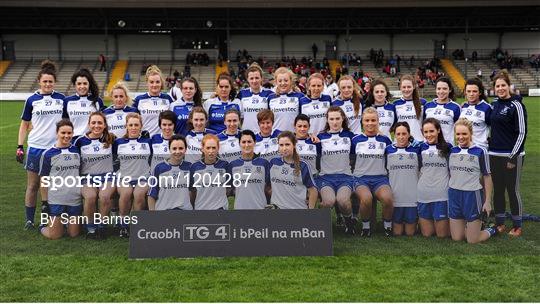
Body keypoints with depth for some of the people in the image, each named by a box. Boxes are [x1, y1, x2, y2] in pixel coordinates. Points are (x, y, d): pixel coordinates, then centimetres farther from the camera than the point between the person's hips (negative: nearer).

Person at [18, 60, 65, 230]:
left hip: (56, 148, 1)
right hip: (36, 147, -1)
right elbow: (24, 125, 6)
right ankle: (29, 220, 14)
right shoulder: (32, 100, 1)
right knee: (33, 185, 5)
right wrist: (20, 147, 0)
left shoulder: (61, 99, 4)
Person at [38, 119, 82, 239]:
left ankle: (66, 222, 36)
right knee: (55, 235, 1)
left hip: (75, 199, 3)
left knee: (74, 234, 7)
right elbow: (44, 179, 1)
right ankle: (44, 226, 31)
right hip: (56, 200, -3)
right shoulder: (48, 154, -2)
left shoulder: (77, 151, 8)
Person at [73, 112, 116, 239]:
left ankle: (101, 225, -9)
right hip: (87, 178, 0)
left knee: (104, 195, -32)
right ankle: (90, 227, -9)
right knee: (90, 196, -32)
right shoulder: (80, 141, 3)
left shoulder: (111, 139, 5)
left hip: (108, 177, 0)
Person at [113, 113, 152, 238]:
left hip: (143, 178, 0)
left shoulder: (148, 142, 11)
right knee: (126, 192, -33)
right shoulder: (118, 142, 10)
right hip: (124, 177, 0)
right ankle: (123, 225, -17)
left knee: (139, 194, -33)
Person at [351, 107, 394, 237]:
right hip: (361, 178, -1)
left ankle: (388, 226, -5)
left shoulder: (384, 140, 10)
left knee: (388, 198, -33)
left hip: (380, 178, 1)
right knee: (366, 198, -35)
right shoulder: (356, 140, 8)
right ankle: (365, 226, -8)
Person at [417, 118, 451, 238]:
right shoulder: (421, 147, 7)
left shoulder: (447, 147, 2)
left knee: (442, 234, 2)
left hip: (442, 193, -2)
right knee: (426, 233, 5)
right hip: (423, 193, 2)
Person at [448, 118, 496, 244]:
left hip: (472, 195, -4)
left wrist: (488, 201, -6)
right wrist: (450, 193, 11)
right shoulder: (452, 151, 4)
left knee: (472, 240, 1)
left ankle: (492, 230, 30)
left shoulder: (480, 152, -8)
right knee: (456, 238, 9)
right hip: (454, 196, 4)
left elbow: (487, 177, -4)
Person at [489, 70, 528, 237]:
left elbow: (522, 132, -12)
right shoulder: (494, 103, 8)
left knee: (513, 190, 1)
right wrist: (490, 144, 13)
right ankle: (500, 223, 22)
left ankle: (517, 226, 14)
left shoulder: (516, 105, -10)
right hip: (495, 154, 6)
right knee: (498, 190, 11)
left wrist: (513, 157, -13)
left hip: (512, 155, -6)